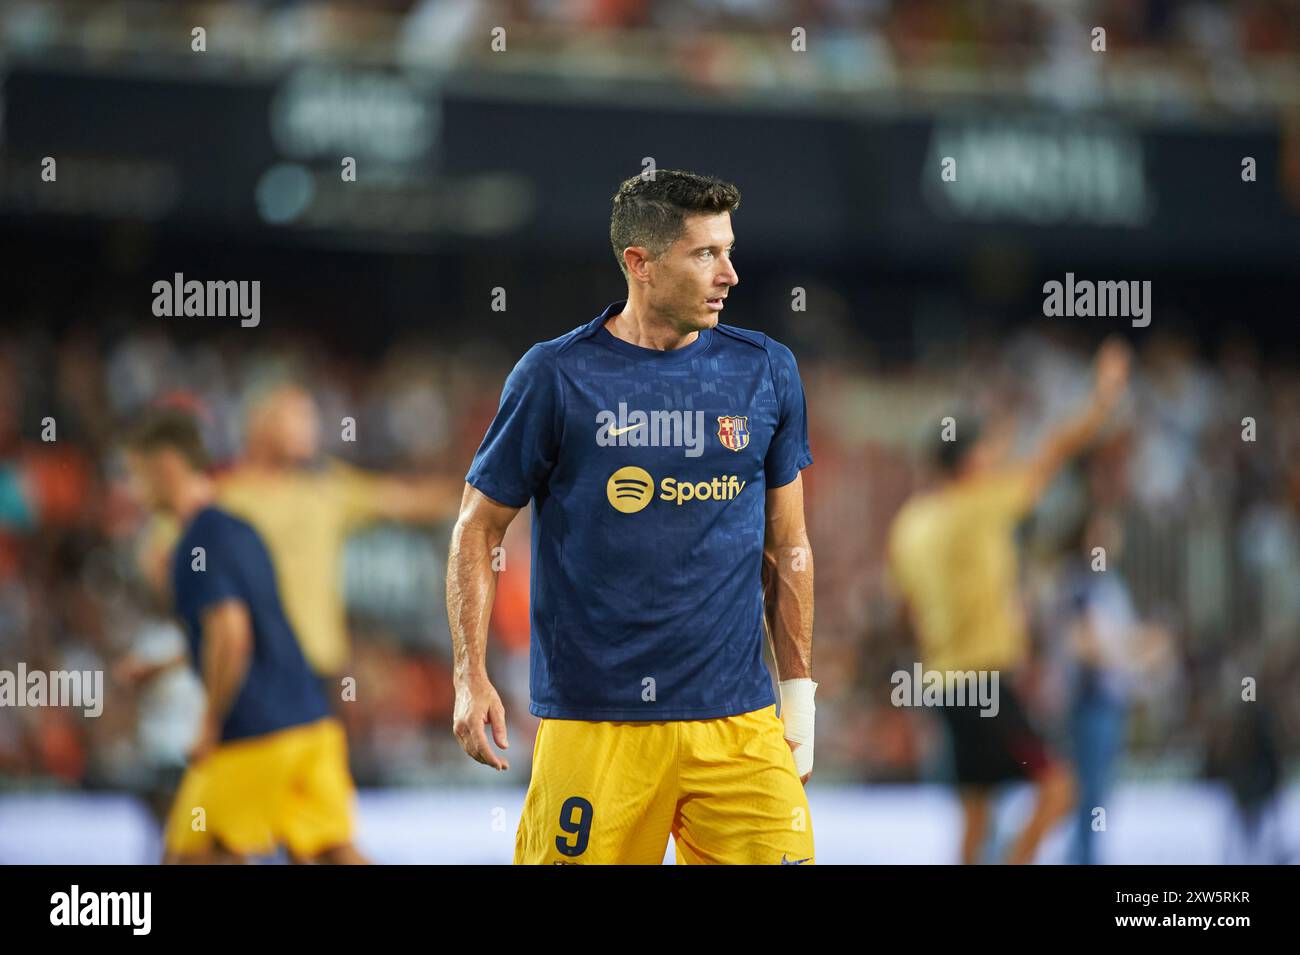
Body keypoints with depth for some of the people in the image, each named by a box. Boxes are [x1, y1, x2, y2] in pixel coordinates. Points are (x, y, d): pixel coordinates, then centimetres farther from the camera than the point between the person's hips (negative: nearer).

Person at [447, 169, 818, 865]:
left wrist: (799, 692, 13)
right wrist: (471, 676, -4)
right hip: (592, 722, -3)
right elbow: (478, 528, 5)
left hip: (738, 721, 3)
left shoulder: (766, 371, 8)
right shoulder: (554, 376, -2)